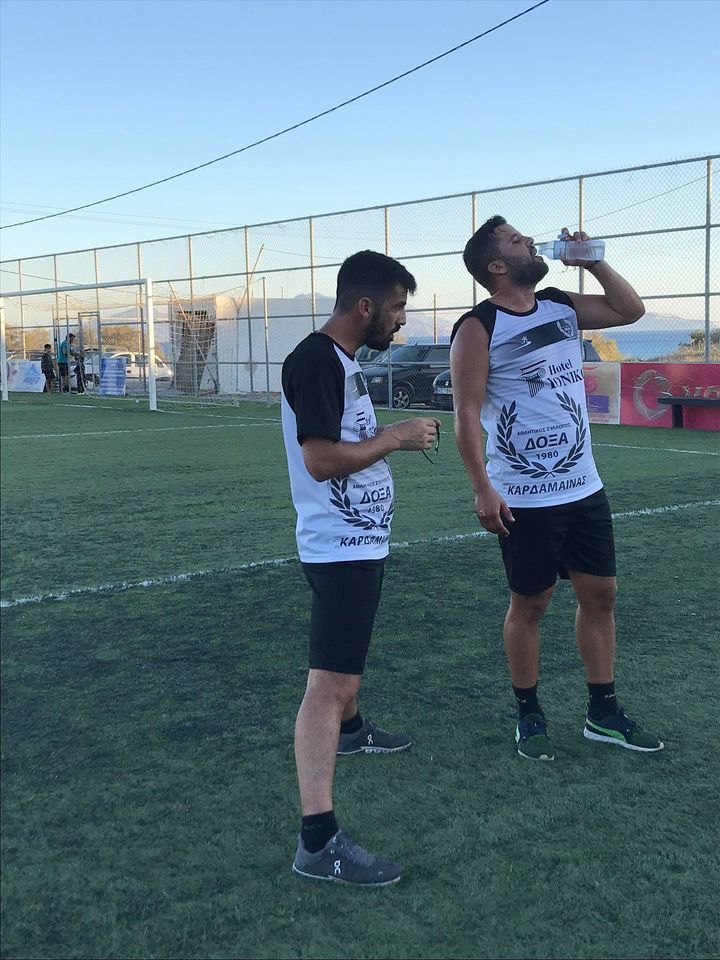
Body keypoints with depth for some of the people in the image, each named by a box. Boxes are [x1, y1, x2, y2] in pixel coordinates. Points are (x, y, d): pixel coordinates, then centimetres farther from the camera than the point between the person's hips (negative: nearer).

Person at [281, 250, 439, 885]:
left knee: (350, 651, 31)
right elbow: (321, 458, -27)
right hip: (340, 547, -11)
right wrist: (396, 436, -18)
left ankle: (349, 729, 56)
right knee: (329, 682, -15)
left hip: (360, 541, 11)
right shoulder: (315, 360, -20)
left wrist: (399, 436, 9)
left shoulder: (342, 361, 12)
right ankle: (318, 843, -16)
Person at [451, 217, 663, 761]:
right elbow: (467, 414, -14)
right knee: (530, 604, 6)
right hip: (525, 499, -7)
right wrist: (483, 489, -19)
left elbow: (631, 309, 16)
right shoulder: (479, 328, -11)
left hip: (585, 488, 7)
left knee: (601, 594, 11)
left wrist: (592, 260, 6)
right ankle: (529, 716, 23)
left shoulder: (562, 306, 9)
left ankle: (603, 713, 25)